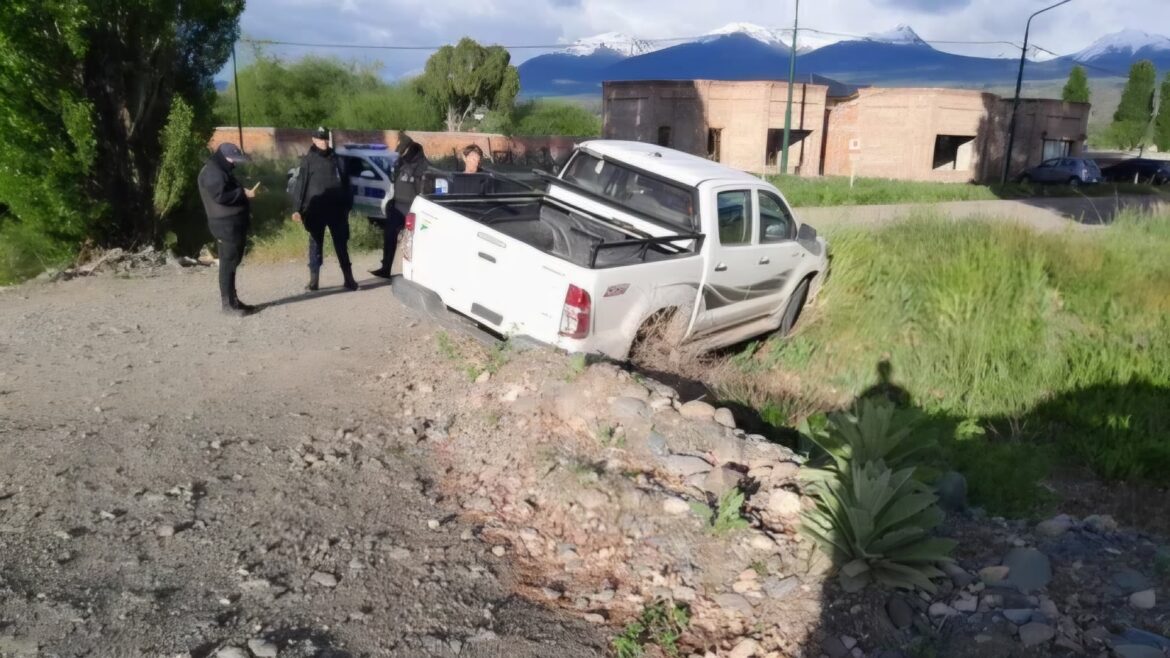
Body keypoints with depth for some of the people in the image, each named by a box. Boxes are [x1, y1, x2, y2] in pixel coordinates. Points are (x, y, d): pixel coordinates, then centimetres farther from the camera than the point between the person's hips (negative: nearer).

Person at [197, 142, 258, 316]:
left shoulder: (223, 171, 20)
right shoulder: (213, 172, -13)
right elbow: (220, 196, -24)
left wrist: (244, 193, 11)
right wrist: (244, 193, -18)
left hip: (234, 224, 11)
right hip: (227, 225, -11)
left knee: (232, 262, 13)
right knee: (229, 263, -8)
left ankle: (232, 300, 20)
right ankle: (228, 303, -4)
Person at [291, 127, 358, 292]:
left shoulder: (336, 159, 10)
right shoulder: (308, 160, 1)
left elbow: (345, 184, 12)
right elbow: (300, 185, -2)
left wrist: (348, 205, 7)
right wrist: (297, 209, -9)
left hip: (336, 209, 2)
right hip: (316, 210, -2)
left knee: (341, 244, 5)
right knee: (315, 244, 6)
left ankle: (349, 279, 8)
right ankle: (314, 280, 12)